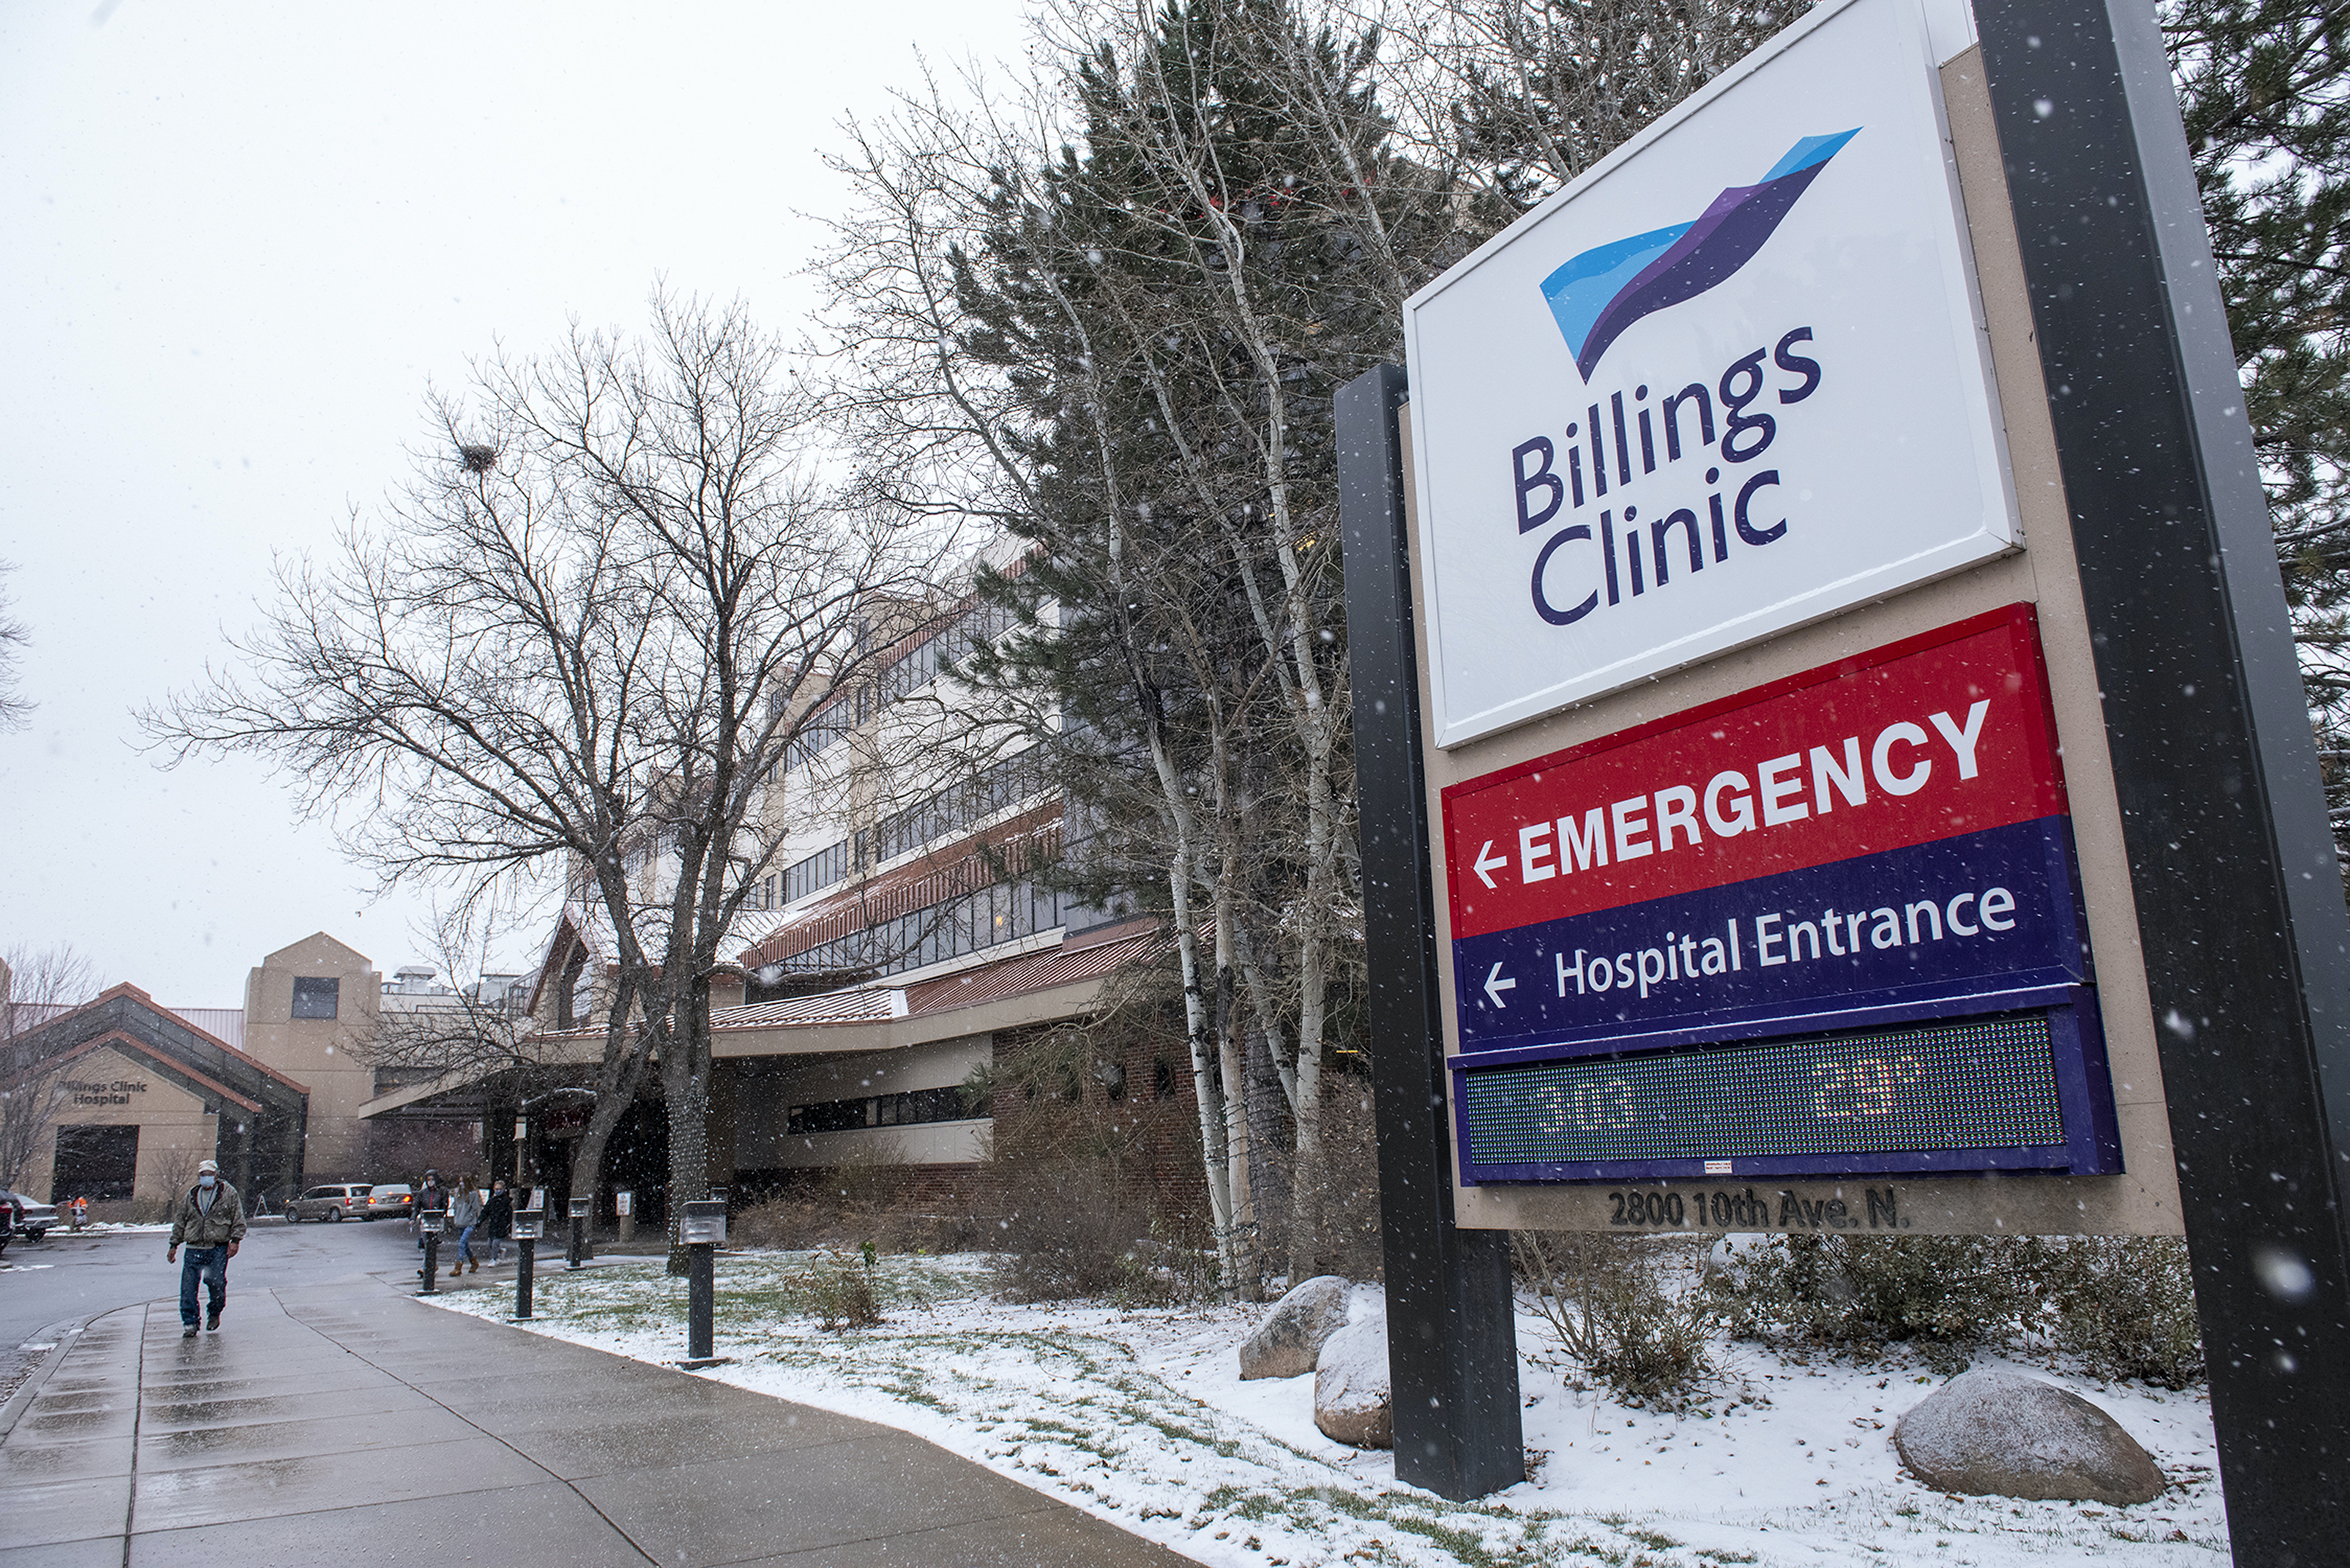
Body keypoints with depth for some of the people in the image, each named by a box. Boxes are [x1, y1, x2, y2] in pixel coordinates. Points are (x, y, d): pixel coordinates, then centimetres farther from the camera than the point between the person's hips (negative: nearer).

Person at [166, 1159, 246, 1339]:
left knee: (215, 1282, -11)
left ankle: (215, 1313, 15)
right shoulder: (190, 1196, 15)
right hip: (194, 1248, 3)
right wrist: (174, 1245, 18)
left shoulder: (228, 1193, 5)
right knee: (188, 1286, -6)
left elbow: (239, 1219, 3)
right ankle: (189, 1323, 3)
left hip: (219, 1248, -3)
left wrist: (235, 1240, -7)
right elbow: (180, 1222, 22)